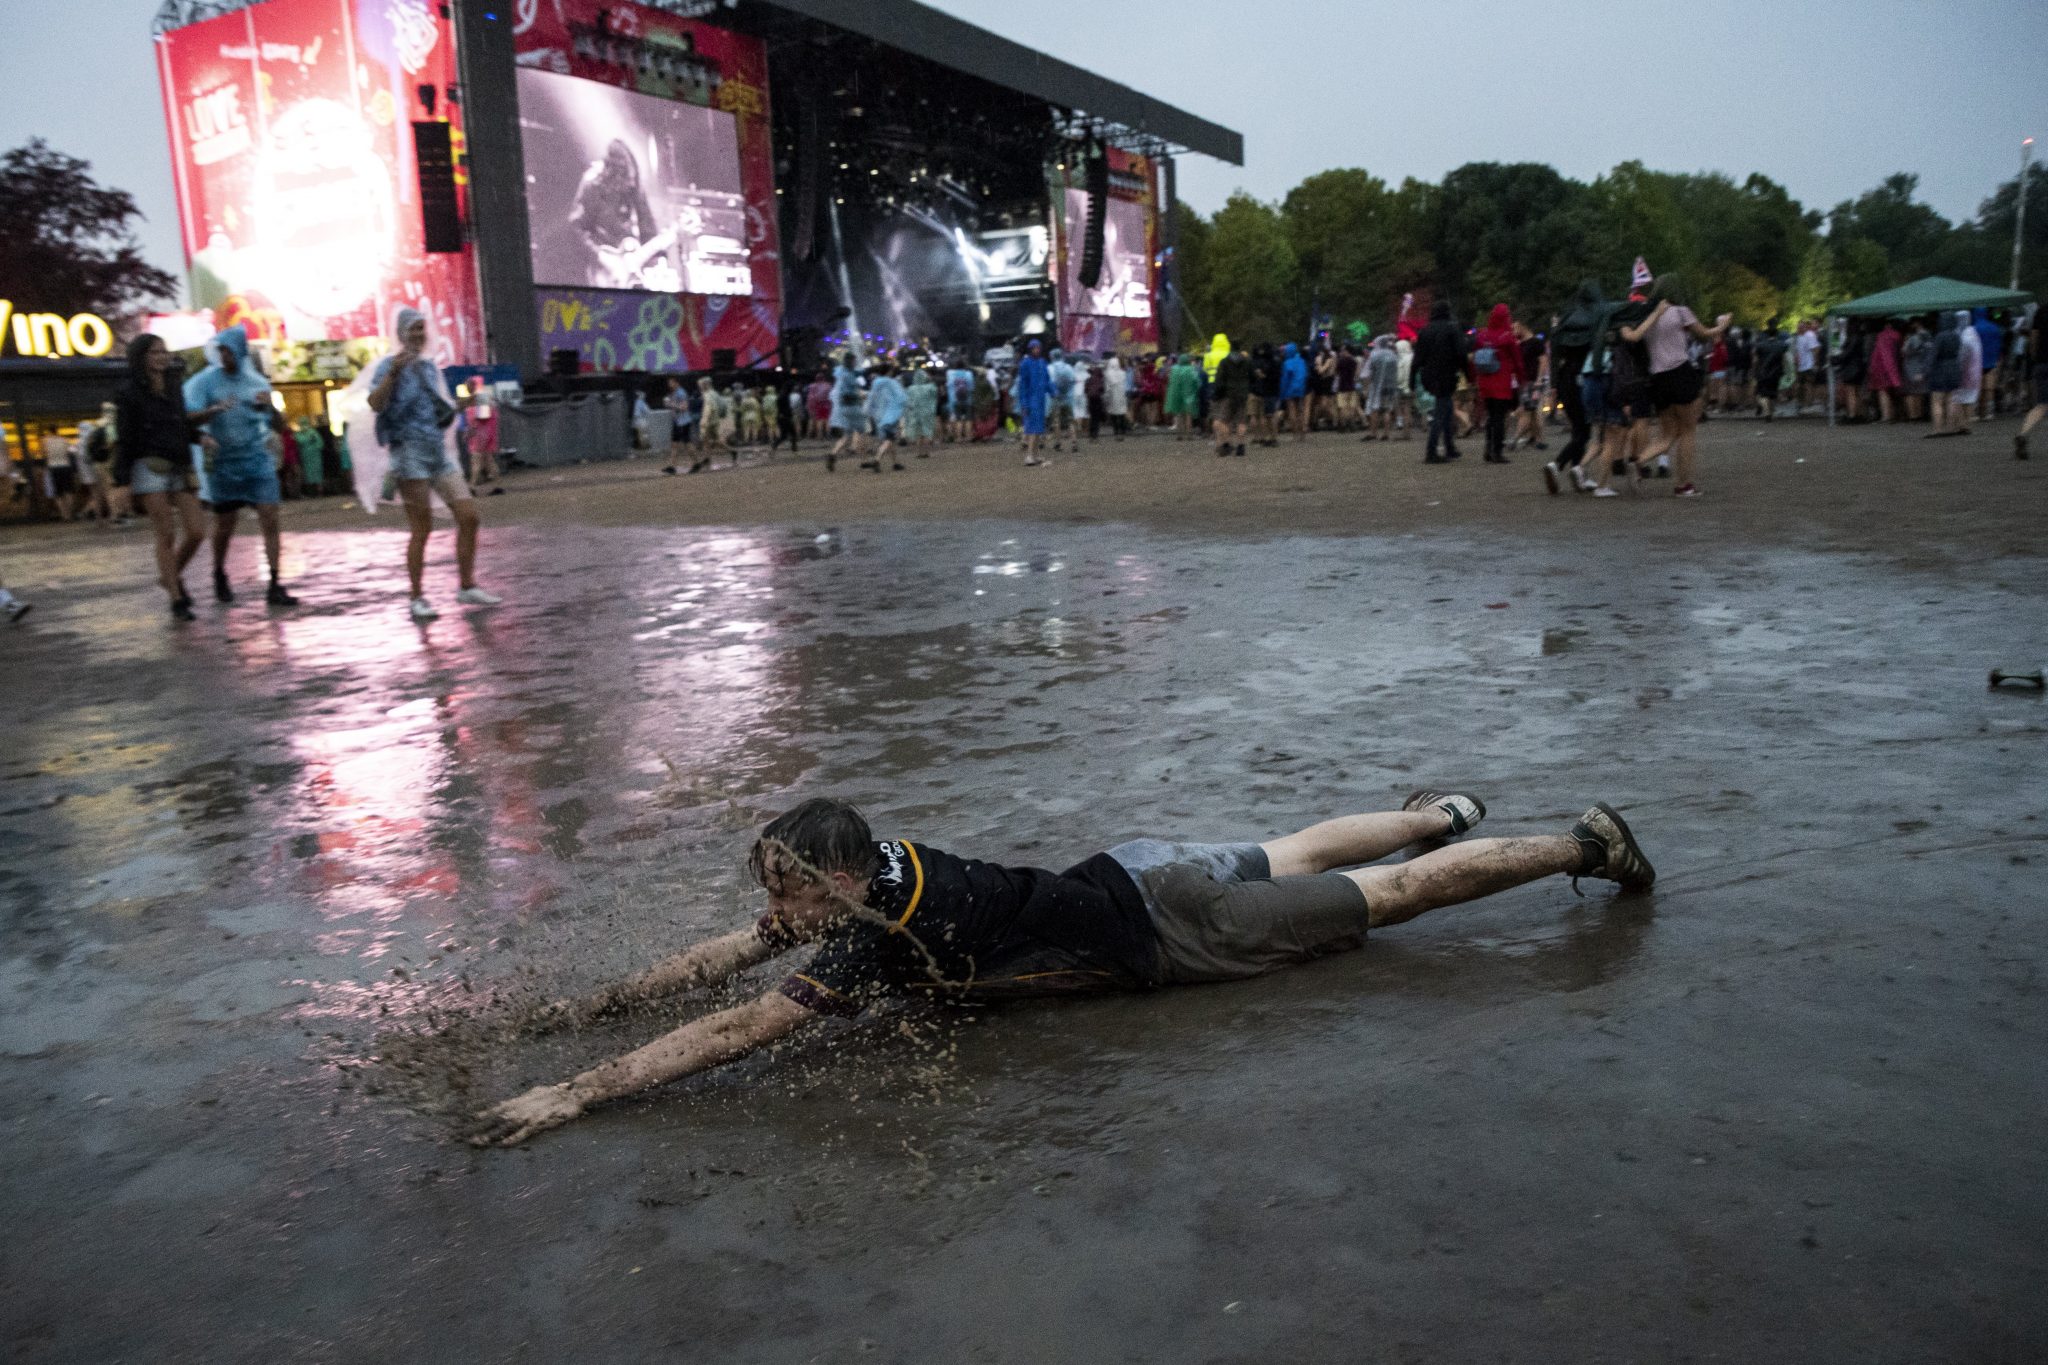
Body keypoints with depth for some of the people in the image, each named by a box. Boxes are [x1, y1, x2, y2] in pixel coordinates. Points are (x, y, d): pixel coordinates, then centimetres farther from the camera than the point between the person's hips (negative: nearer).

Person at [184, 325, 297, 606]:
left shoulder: (257, 382, 6)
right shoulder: (205, 382, -3)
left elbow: (281, 427, 9)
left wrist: (269, 408, -11)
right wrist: (215, 409, -33)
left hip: (258, 460, 1)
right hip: (224, 463, -1)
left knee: (270, 520, -10)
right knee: (225, 525, 9)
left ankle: (275, 586, -10)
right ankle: (219, 574, 35)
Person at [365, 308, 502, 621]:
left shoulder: (430, 367, 17)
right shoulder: (391, 365, -4)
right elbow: (375, 404, -22)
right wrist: (393, 372, -30)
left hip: (440, 451, 7)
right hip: (410, 452, -7)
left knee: (469, 517, 0)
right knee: (422, 528, -6)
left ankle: (468, 587, 9)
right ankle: (417, 599, 3)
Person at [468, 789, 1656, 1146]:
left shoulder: (878, 938, -26)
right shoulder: (878, 871, -3)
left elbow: (734, 1033, -29)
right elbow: (725, 955, 7)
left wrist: (575, 1093, -25)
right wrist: (601, 1003, 8)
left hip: (1162, 929, -7)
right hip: (1139, 876, 7)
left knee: (1389, 897, 5)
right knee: (1294, 855, 29)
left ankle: (1584, 843, 19)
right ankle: (1438, 812, 48)